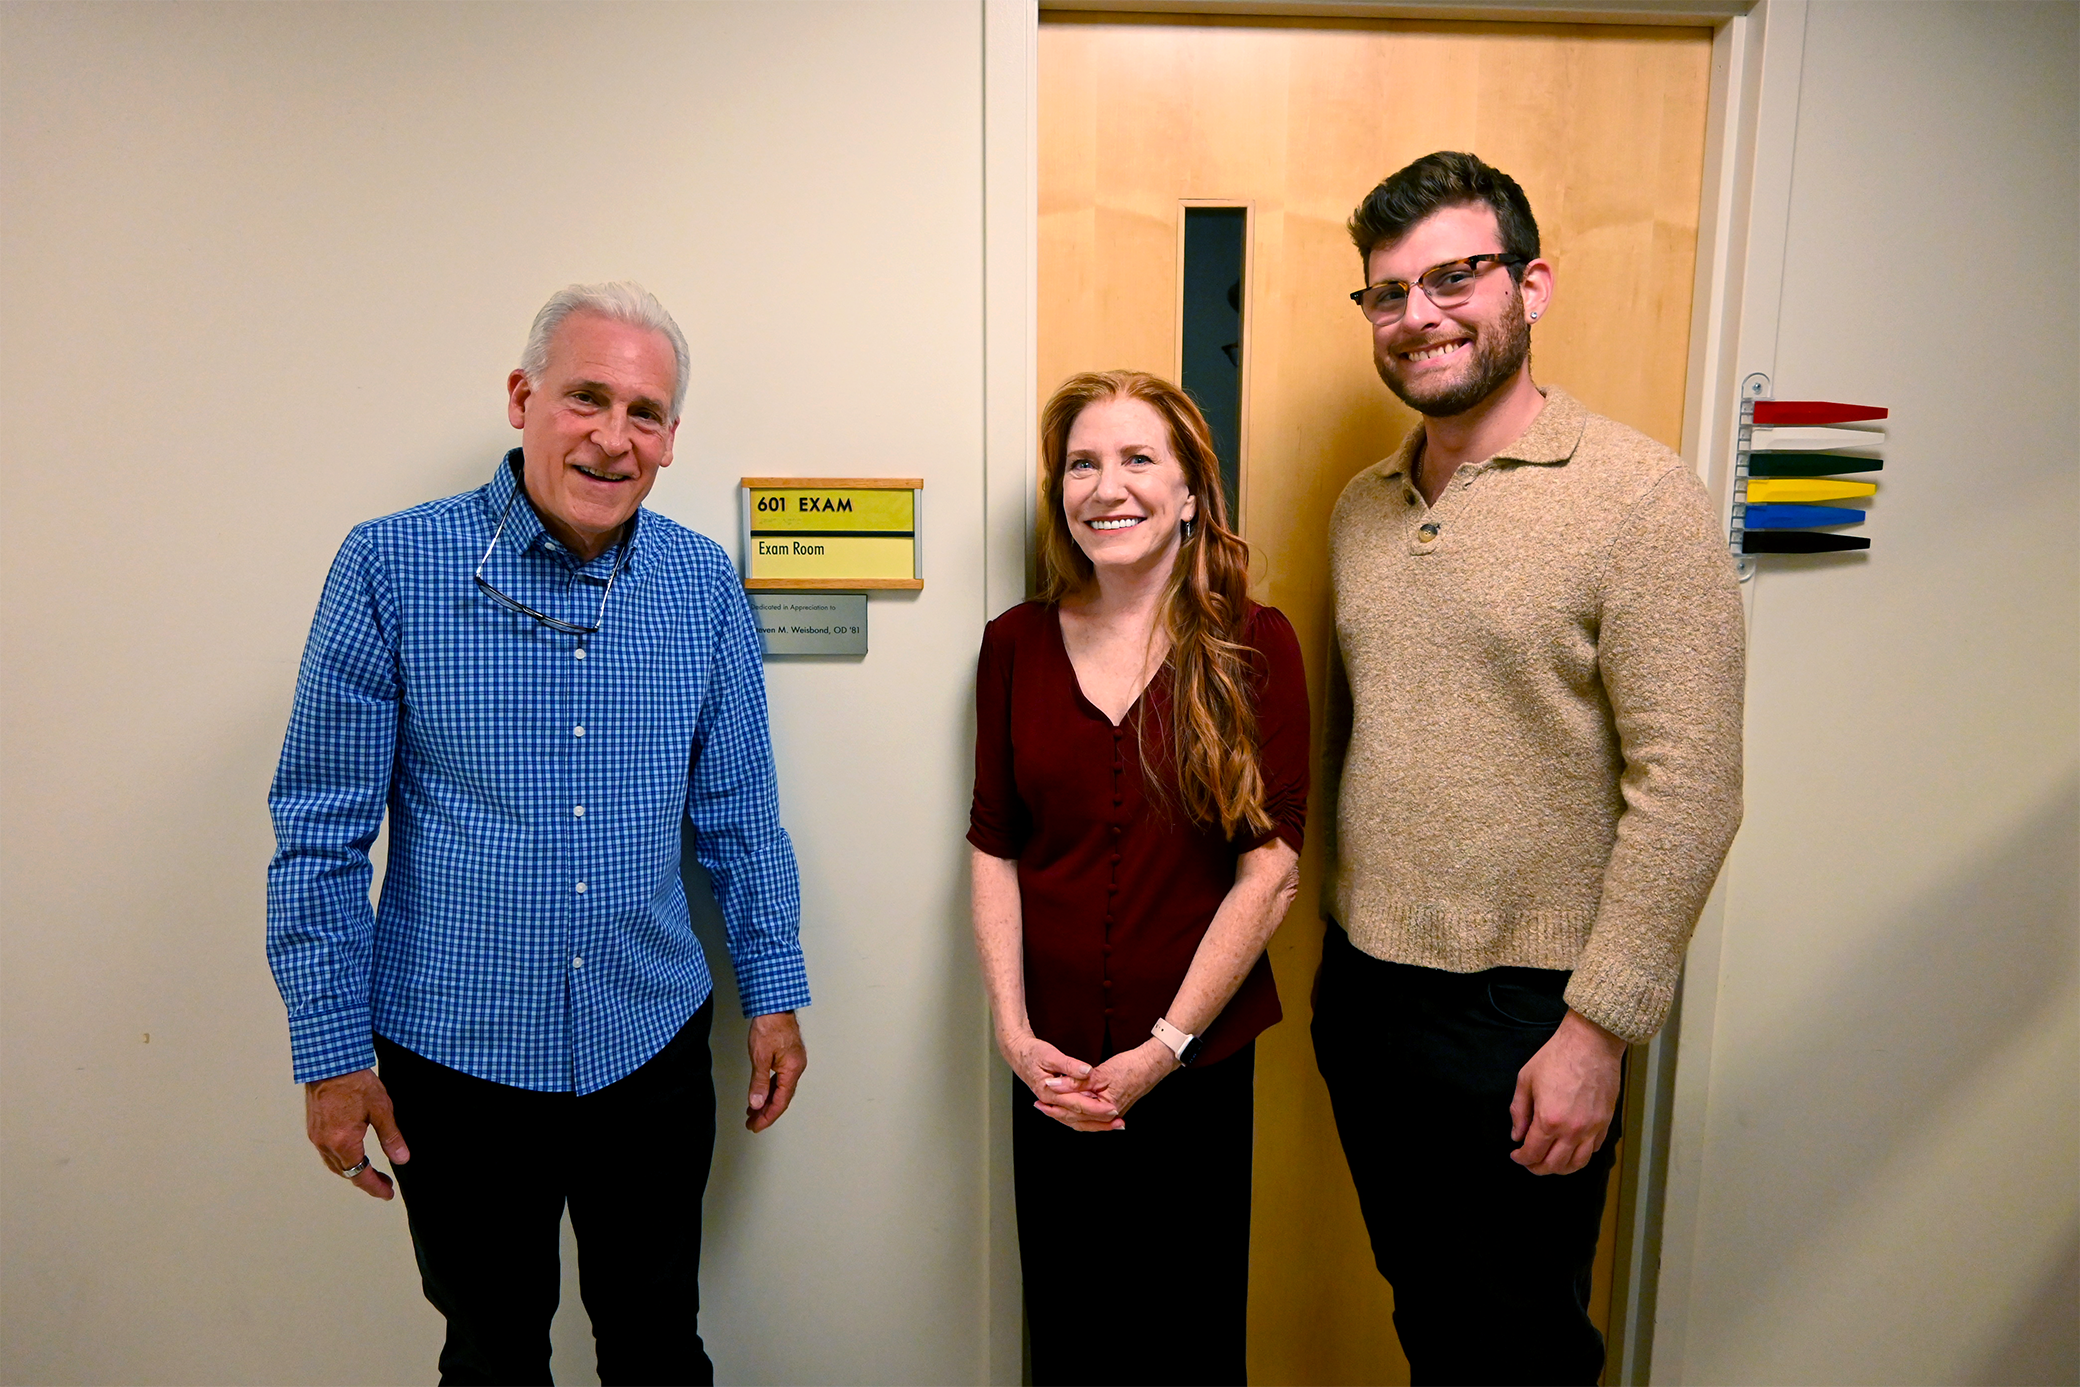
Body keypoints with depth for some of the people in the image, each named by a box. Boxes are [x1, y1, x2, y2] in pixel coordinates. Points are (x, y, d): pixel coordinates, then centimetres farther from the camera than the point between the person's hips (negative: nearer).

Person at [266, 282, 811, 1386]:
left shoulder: (703, 584, -2)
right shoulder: (389, 569, -10)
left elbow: (739, 813, 4)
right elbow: (321, 832, -6)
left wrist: (774, 991, 4)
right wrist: (333, 1048, -5)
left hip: (651, 1049, 2)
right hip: (454, 1057, -1)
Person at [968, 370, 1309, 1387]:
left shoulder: (1255, 647, -7)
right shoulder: (1016, 645, 1)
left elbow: (1269, 867, -9)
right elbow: (994, 850, 2)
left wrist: (1161, 1050, -11)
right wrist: (1015, 1035, -6)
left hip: (1200, 1060, -1)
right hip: (1054, 1065, 2)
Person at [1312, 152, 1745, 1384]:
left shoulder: (1641, 498, -14)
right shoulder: (1363, 507, 6)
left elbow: (1688, 790, -17)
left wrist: (1599, 1027, -17)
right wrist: (1339, 940, 11)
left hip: (1522, 1009, -5)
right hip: (1360, 992, 6)